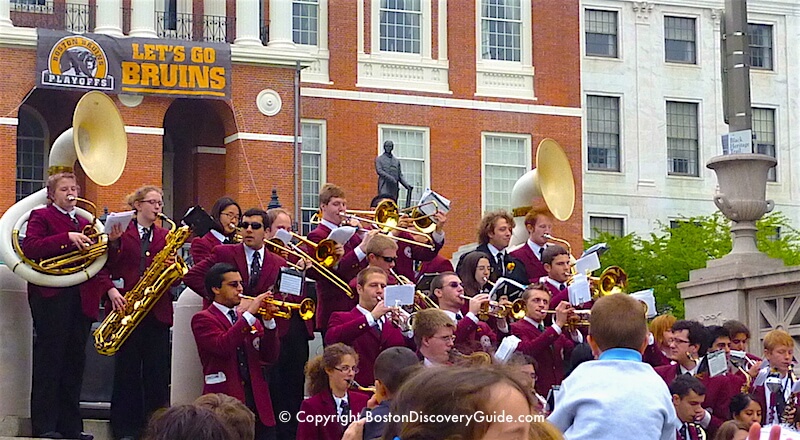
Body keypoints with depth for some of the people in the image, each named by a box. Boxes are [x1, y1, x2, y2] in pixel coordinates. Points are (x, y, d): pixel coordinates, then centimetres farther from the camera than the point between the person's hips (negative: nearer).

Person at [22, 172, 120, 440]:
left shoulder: (83, 223, 21)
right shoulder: (41, 217, 2)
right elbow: (30, 248, -15)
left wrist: (109, 241, -2)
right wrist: (67, 238, -20)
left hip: (81, 299, 6)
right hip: (52, 296, -6)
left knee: (75, 362, 6)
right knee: (49, 360, -5)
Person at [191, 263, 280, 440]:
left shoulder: (248, 317, 17)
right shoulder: (203, 319, 0)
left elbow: (270, 357, 8)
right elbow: (222, 346, -20)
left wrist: (268, 322, -6)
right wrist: (249, 314, -20)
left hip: (257, 397, 5)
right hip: (225, 398, -5)